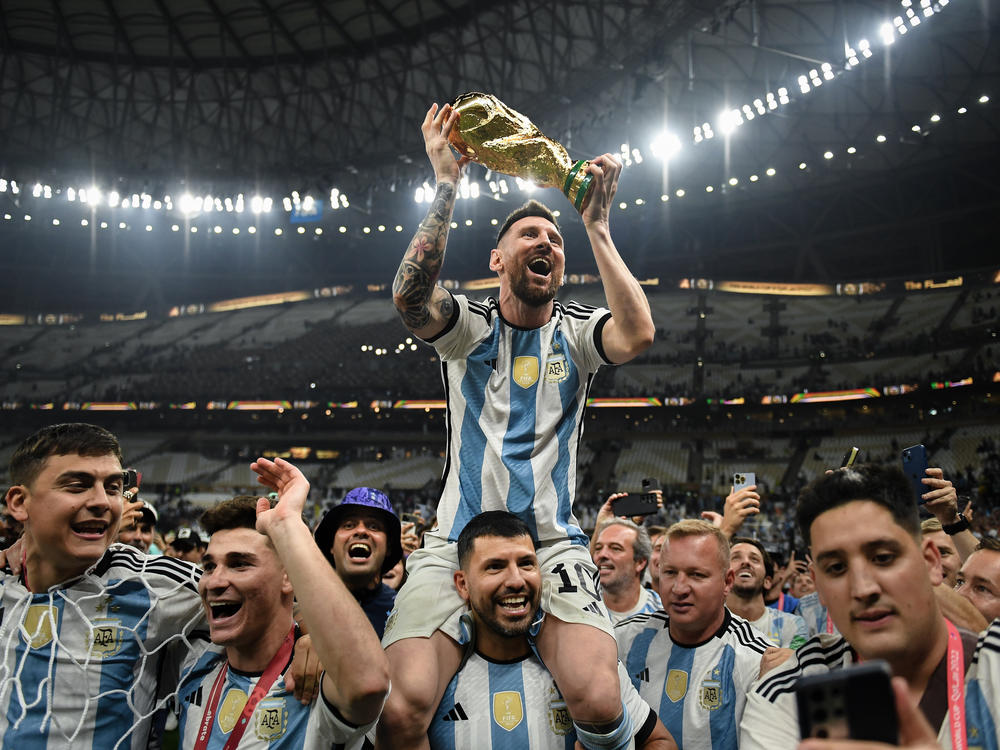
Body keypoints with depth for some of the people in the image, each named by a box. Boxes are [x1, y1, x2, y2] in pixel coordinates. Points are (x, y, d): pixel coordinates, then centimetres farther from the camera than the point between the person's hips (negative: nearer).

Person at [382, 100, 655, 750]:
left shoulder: (576, 331, 9)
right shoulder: (468, 325, 7)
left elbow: (639, 335, -15)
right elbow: (410, 295, -16)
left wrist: (597, 224, -11)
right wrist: (447, 187, -17)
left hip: (553, 543, 1)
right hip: (457, 542, 0)